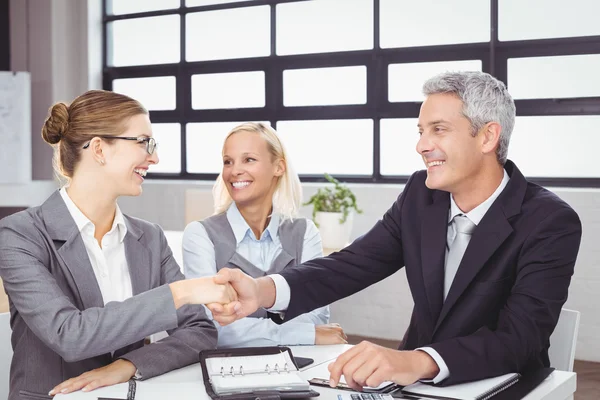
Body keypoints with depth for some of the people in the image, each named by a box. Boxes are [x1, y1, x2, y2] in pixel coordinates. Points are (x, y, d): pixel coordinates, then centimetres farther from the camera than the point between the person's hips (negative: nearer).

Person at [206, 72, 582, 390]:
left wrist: (417, 362, -43)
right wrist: (263, 290, -26)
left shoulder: (551, 224, -17)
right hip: (418, 382, 4)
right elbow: (354, 264, -8)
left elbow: (519, 339, -26)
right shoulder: (421, 194, -1)